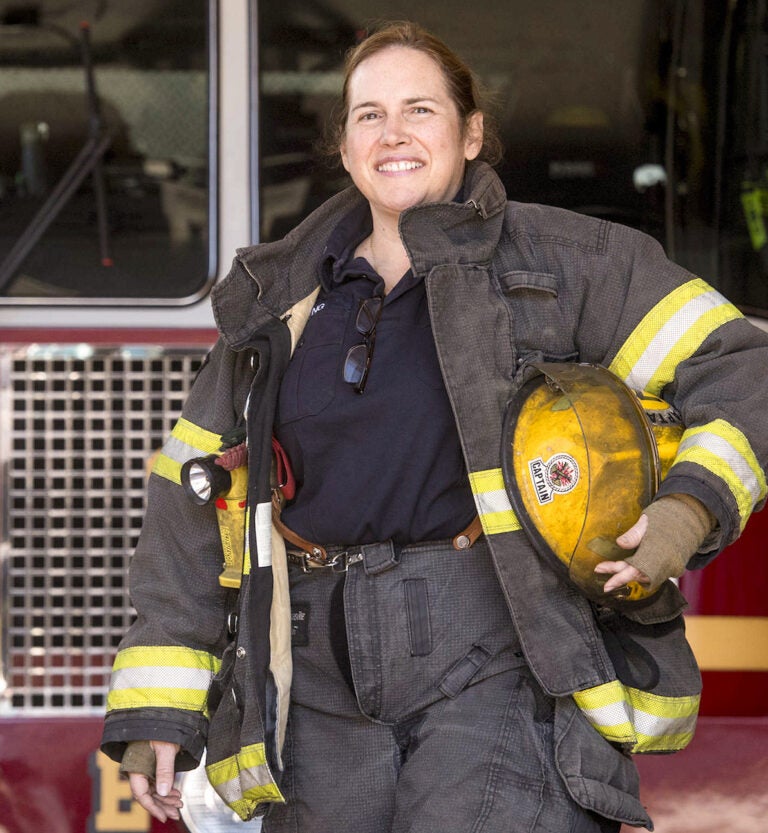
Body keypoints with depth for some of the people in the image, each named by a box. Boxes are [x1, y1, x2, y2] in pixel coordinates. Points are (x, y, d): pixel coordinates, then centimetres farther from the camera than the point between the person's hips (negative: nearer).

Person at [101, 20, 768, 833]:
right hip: (323, 682, 5)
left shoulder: (562, 261, 5)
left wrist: (688, 510, -15)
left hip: (499, 659, -4)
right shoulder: (278, 305, 16)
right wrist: (157, 708, 9)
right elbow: (191, 507, 16)